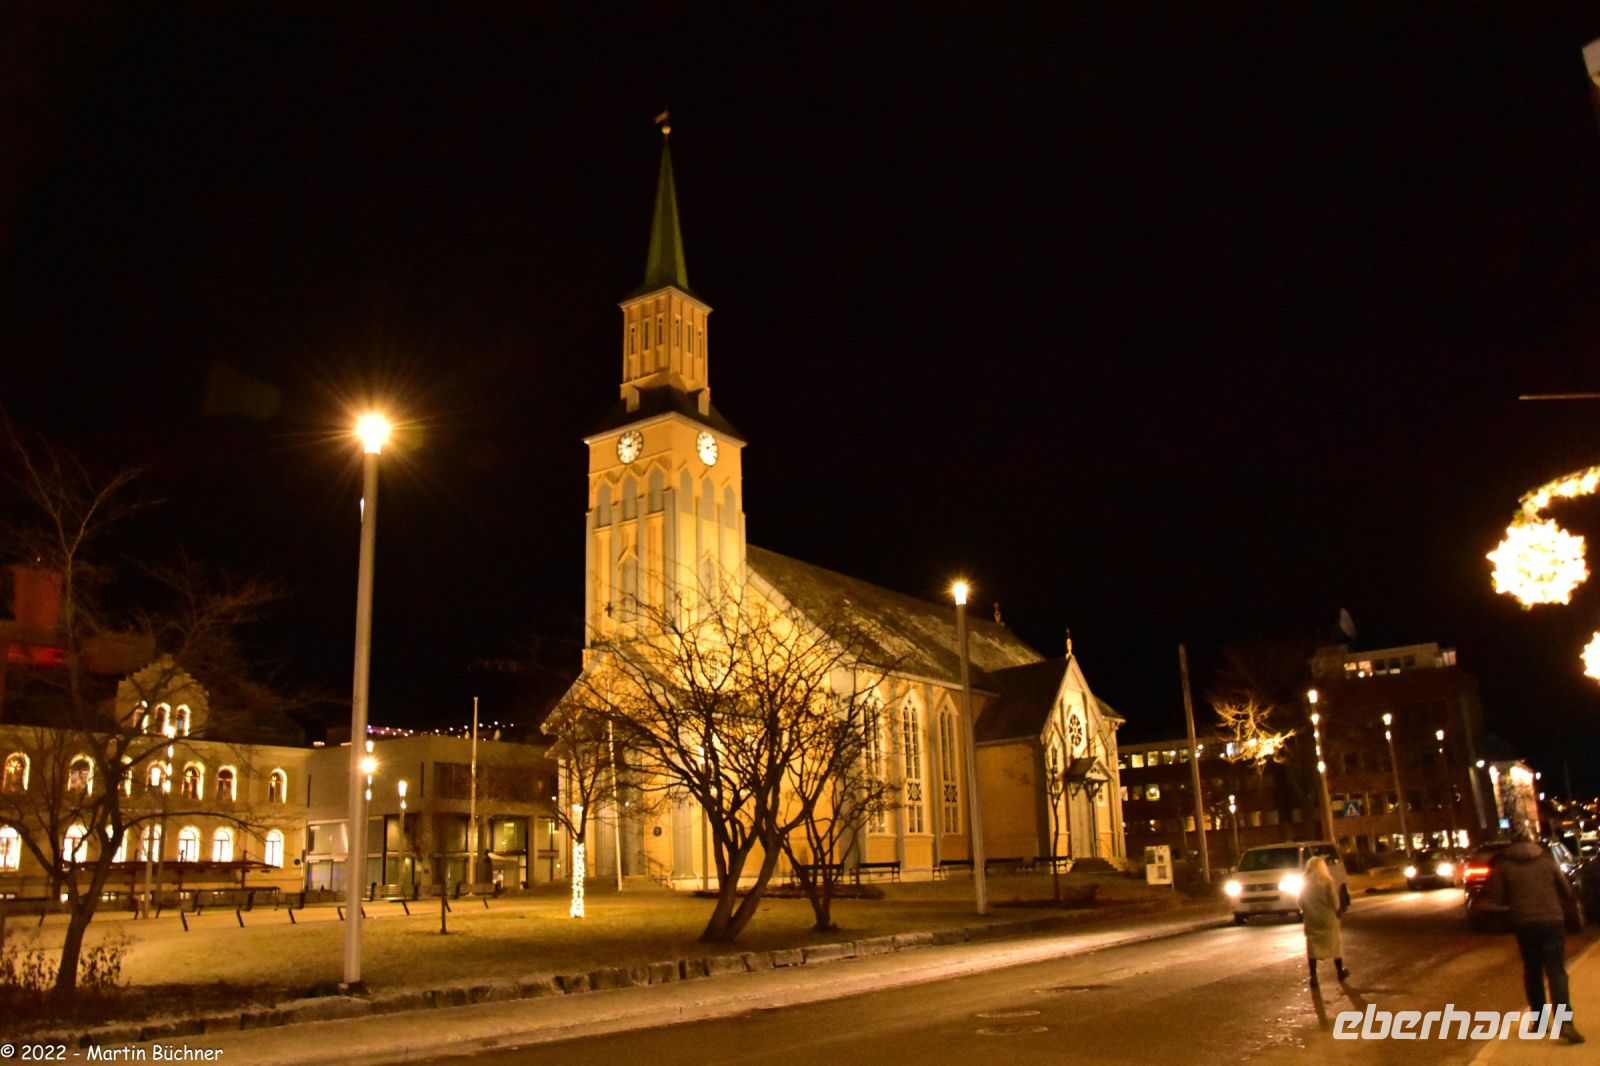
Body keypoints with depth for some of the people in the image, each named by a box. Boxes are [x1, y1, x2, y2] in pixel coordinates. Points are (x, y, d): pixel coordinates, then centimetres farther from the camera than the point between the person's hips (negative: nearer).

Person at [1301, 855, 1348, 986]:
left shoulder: (1305, 883, 0)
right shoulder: (1326, 880, -9)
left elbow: (1301, 901, 3)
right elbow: (1333, 898, -11)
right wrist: (1338, 910, 4)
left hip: (1312, 918, 2)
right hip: (1327, 917, -2)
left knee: (1312, 946, 6)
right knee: (1335, 943, 17)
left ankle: (1313, 977, 1)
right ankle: (1340, 972, 29)